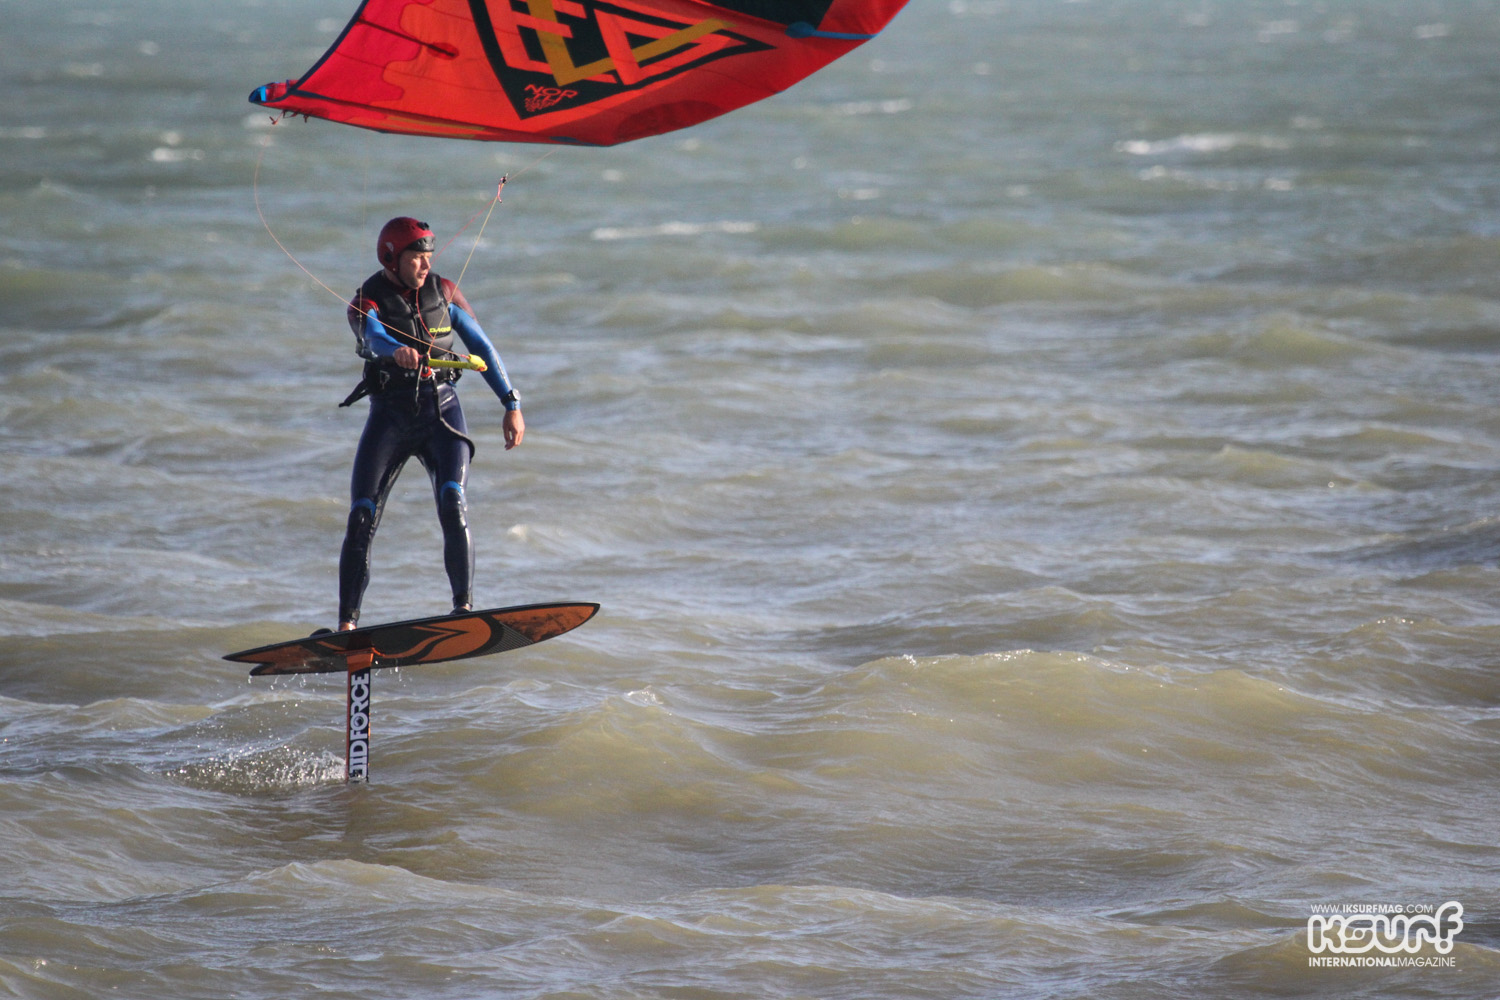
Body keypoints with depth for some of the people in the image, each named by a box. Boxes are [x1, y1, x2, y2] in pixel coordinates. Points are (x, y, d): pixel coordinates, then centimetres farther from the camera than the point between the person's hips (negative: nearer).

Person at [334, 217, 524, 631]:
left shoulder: (443, 292, 3)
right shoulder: (367, 303, -7)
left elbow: (482, 347, 8)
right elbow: (375, 337, -30)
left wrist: (512, 404, 1)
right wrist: (398, 351, -54)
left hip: (441, 410, 1)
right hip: (389, 414, -1)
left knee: (453, 505, -22)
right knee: (361, 520, -7)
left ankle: (464, 607, -22)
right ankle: (347, 624, -4)